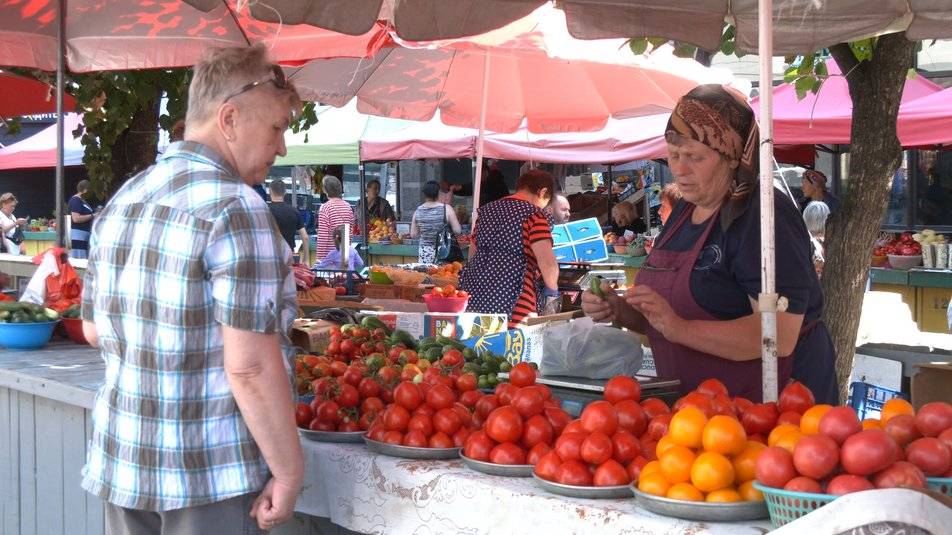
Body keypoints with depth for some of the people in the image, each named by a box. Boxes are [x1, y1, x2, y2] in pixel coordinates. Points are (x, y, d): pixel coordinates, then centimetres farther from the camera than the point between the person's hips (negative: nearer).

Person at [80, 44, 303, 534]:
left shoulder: (121, 201, 8)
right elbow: (250, 366, -21)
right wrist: (289, 472, -14)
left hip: (119, 458, 7)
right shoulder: (235, 207, -17)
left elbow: (93, 329, 16)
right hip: (209, 474, -7)